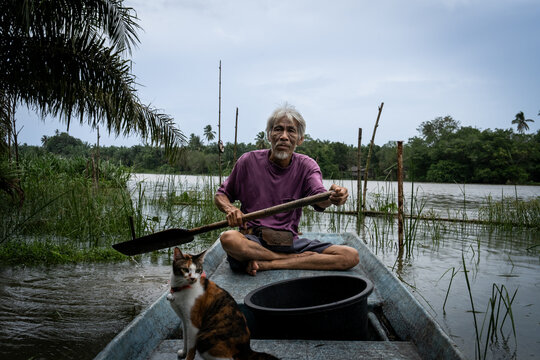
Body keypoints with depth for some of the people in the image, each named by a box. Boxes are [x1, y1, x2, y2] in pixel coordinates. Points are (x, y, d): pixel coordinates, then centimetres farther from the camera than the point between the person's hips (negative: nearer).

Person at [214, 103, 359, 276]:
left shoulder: (306, 166, 4)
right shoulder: (249, 161, 1)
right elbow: (220, 195, 10)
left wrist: (332, 198, -40)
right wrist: (230, 209, -15)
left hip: (291, 241, 2)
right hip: (252, 241, -2)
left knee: (351, 256, -17)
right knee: (228, 238, -37)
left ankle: (266, 265, -19)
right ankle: (300, 260, -17)